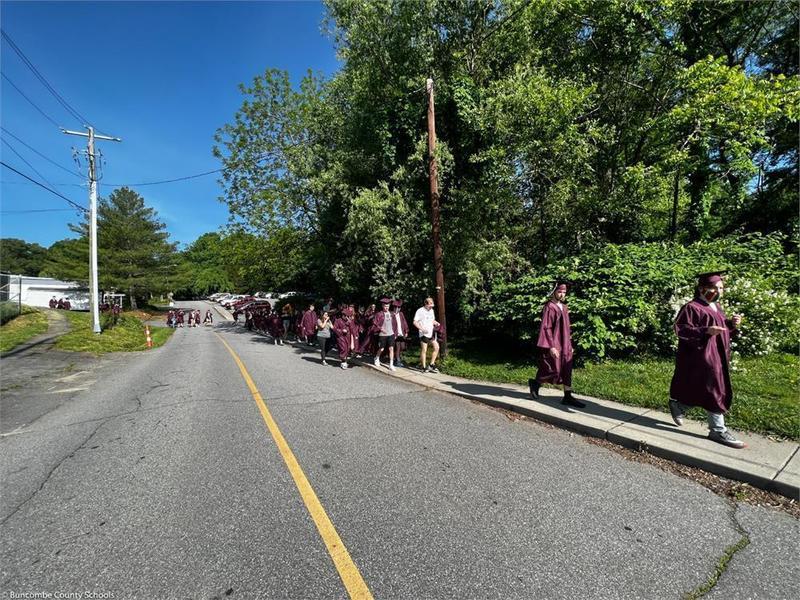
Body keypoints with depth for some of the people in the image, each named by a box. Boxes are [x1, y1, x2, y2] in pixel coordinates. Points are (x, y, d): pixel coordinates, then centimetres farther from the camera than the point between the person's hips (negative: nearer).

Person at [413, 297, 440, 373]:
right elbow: (415, 322, -13)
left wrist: (436, 323, 2)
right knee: (424, 350, 0)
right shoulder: (420, 311, -10)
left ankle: (431, 365, 12)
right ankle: (424, 367, 11)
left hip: (431, 333, 7)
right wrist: (422, 329, -23)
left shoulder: (431, 310, 13)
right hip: (423, 334, -7)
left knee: (436, 347, 1)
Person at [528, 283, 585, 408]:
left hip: (564, 344, 8)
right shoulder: (549, 307, -13)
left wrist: (569, 345, 17)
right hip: (554, 344, -8)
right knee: (554, 370, -1)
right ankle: (534, 383, 22)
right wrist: (551, 346, -23)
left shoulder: (564, 307, 11)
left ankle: (567, 396, 13)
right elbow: (546, 328, -18)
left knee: (567, 370, 7)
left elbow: (566, 328, 18)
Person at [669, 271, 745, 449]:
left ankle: (677, 405, 32)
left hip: (717, 357, 9)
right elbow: (681, 329, -20)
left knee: (698, 391, 12)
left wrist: (732, 324, 2)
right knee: (714, 393, -2)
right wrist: (706, 331, -31)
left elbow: (722, 329, 23)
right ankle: (718, 431, 10)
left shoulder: (716, 307, 14)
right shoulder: (691, 308, -14)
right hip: (701, 358, -9)